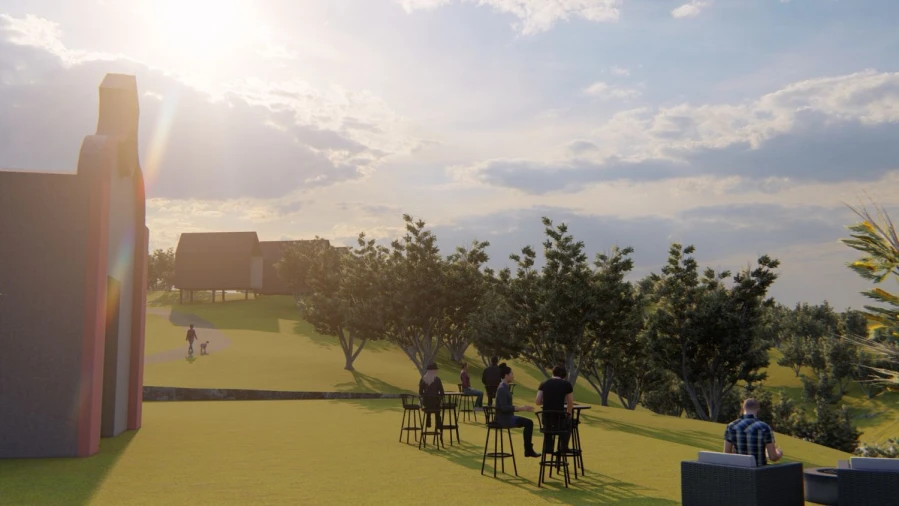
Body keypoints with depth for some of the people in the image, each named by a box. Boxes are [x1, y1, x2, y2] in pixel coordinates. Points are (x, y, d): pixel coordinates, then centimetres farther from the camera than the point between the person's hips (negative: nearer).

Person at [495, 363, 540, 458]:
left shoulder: (505, 387, 11)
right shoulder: (502, 389, -18)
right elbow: (504, 408, -25)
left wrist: (522, 407, 8)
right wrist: (520, 408, -22)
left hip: (507, 416, 9)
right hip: (503, 418, -9)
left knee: (529, 422, 5)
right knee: (528, 423, -12)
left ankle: (529, 449, 7)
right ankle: (528, 450, -2)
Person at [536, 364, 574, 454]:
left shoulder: (544, 384, 4)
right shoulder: (567, 385, -1)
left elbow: (537, 402, 1)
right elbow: (570, 404, 7)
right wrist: (568, 414, 27)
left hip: (546, 419, 2)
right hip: (560, 418, -2)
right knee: (568, 422, 35)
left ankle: (547, 447, 37)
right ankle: (563, 447, 35)